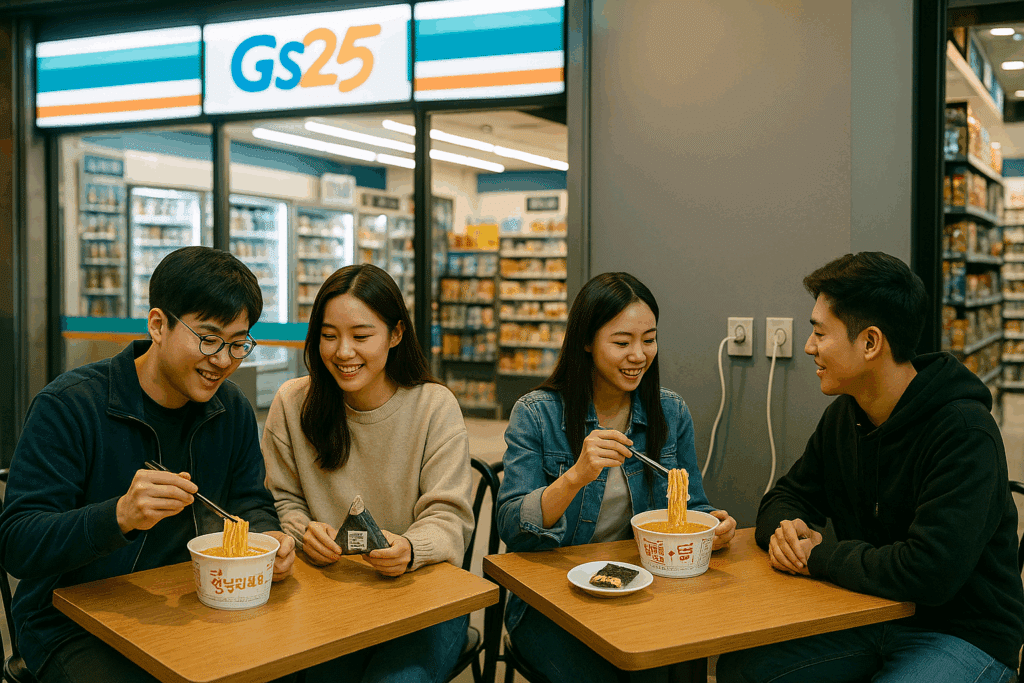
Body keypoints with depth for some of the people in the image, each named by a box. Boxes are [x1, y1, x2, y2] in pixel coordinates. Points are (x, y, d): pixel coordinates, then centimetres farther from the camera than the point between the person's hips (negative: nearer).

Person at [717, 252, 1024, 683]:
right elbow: (787, 497, 14)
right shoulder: (844, 415, 3)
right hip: (871, 616, 7)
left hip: (963, 634, -6)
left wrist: (819, 555, -18)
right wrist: (786, 528, -11)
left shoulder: (965, 433, -22)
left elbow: (928, 573, -31)